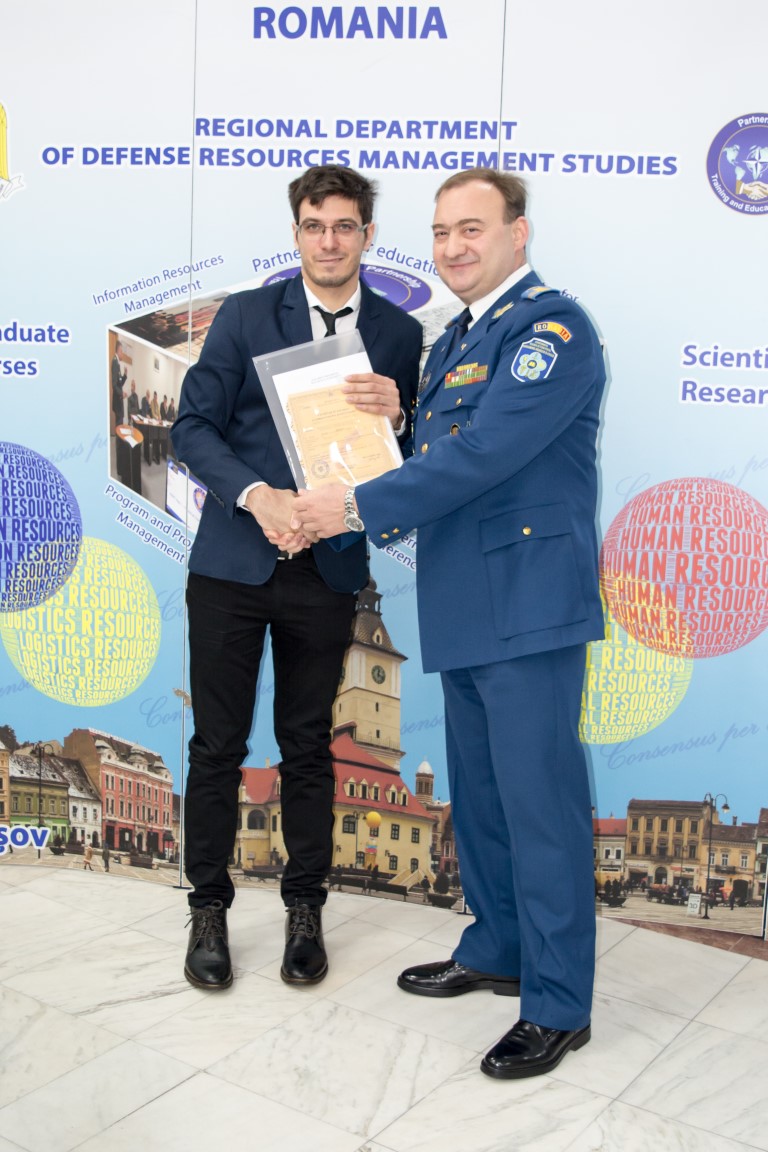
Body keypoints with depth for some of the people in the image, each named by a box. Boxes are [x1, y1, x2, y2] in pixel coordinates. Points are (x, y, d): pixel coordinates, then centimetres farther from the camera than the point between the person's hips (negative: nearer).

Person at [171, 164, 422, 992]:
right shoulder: (246, 316, 2)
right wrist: (257, 496, -19)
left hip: (327, 570, 1)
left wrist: (396, 415, -16)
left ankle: (305, 909, 28)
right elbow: (192, 426, -4)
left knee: (308, 745, 11)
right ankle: (209, 910, 24)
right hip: (231, 561, -1)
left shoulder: (398, 333, 5)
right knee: (218, 745, 6)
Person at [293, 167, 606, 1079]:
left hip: (529, 602, -9)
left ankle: (558, 1005, 13)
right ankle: (496, 951, 37)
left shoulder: (551, 327, -11)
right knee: (478, 794, 19)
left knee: (540, 802, -2)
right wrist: (360, 511, 5)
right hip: (464, 607, 10)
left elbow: (483, 454, -21)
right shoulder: (456, 338, 19)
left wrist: (360, 507, -17)